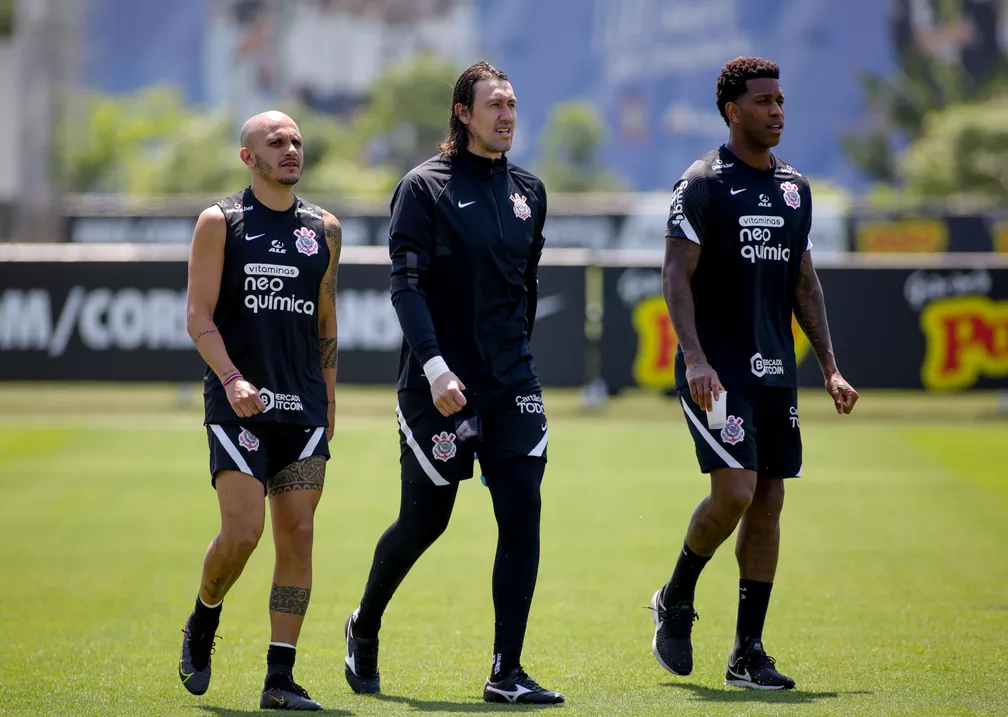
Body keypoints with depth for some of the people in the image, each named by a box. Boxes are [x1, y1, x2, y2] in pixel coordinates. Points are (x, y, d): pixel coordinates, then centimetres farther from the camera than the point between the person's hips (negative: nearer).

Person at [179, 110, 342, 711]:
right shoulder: (220, 223, 1)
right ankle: (202, 626, 16)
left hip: (303, 410, 4)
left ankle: (280, 678, 1)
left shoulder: (324, 229, 13)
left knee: (298, 537, -3)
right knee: (242, 531, -13)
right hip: (238, 407, -4)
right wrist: (232, 379, -19)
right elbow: (198, 316, -4)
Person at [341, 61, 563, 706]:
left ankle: (507, 673, -4)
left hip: (511, 385, 5)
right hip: (440, 385, -4)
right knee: (424, 521, 5)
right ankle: (364, 628, 32)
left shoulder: (528, 191, 10)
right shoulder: (425, 187, -7)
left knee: (522, 519, -6)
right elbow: (406, 285, -14)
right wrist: (434, 366, -24)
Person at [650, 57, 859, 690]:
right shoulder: (704, 183, -5)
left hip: (776, 372, 6)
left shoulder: (795, 188, 15)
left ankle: (749, 652, 8)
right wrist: (695, 359, -21)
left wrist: (830, 368, 13)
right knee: (735, 492, -17)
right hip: (718, 371, -6)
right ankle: (676, 602, 8)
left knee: (768, 504, 3)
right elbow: (676, 275, -10)